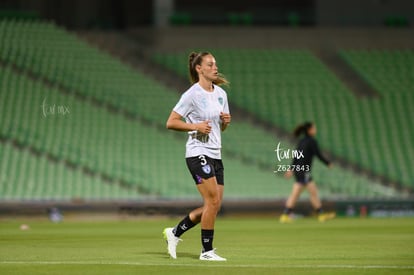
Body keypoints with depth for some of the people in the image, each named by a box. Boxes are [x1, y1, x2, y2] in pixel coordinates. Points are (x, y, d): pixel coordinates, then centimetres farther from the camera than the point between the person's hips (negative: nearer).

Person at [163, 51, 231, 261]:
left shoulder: (221, 94, 13)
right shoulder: (192, 95, -10)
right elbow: (171, 122, -10)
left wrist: (226, 121, 1)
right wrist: (196, 126, -20)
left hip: (215, 154, 8)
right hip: (198, 152, -8)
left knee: (214, 206, 3)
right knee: (213, 201, -13)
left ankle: (175, 232, 19)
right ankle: (207, 250, -3)